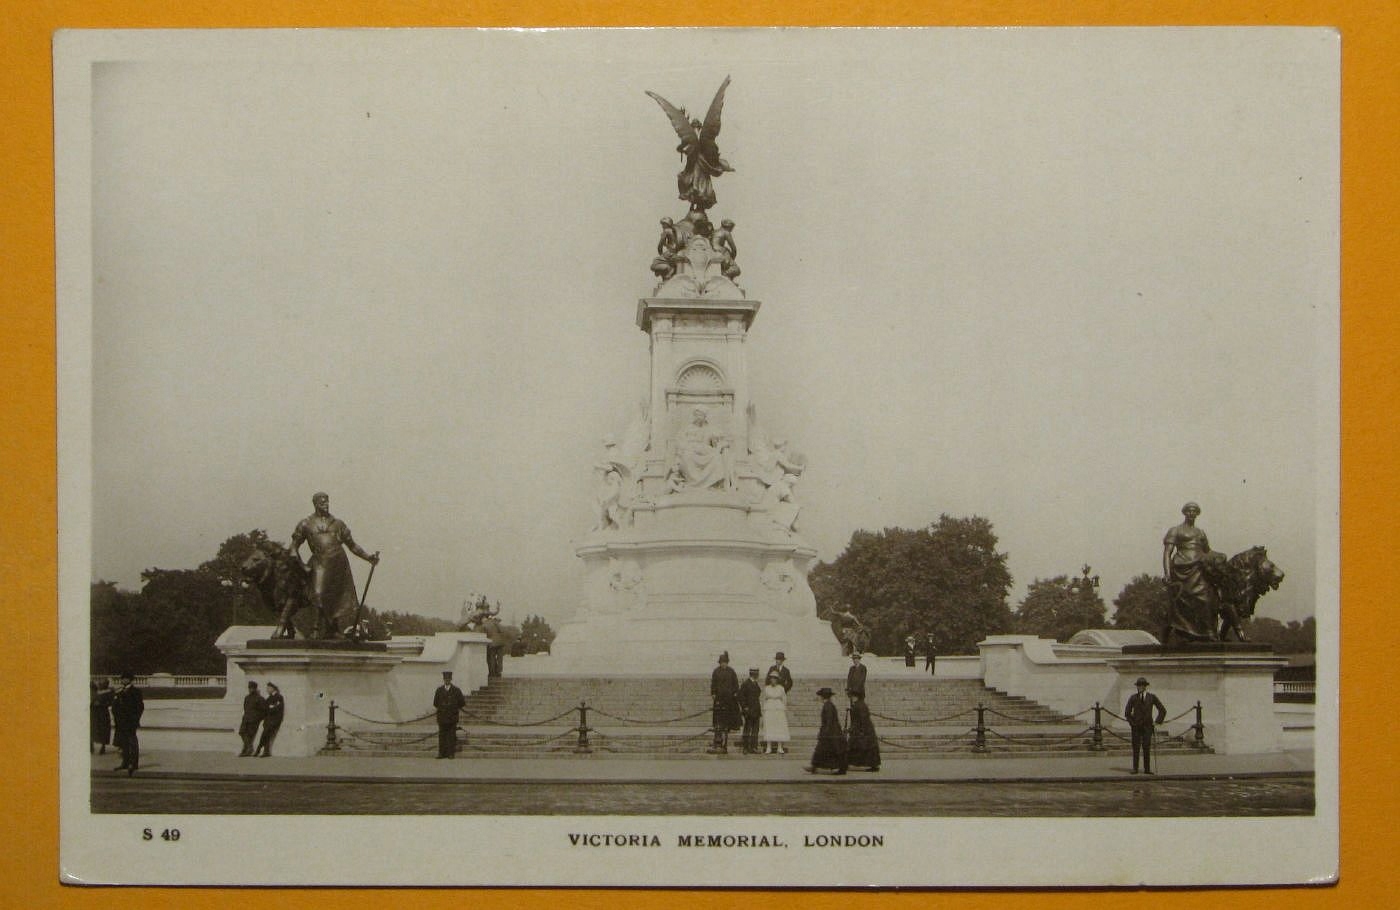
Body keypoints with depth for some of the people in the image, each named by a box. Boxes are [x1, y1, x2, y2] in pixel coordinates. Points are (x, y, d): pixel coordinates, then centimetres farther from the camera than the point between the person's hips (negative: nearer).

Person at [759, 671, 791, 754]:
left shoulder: (781, 688, 4)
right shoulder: (766, 688, 7)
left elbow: (784, 700, 7)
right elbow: (764, 700, 11)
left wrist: (785, 711, 4)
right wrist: (763, 711, 6)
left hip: (779, 709, -1)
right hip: (768, 709, 1)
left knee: (779, 728, -4)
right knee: (768, 728, -4)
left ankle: (780, 748, -2)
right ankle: (768, 747, -2)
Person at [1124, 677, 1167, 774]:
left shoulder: (1152, 697, 2)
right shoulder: (1133, 697, 2)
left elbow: (1162, 710, 8)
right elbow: (1127, 712, 11)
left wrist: (1156, 722, 3)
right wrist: (1131, 721, 4)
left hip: (1147, 727, 0)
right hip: (1136, 726, 0)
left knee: (1147, 748, -5)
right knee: (1136, 748, -2)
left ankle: (1147, 769, -3)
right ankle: (1135, 768, 0)